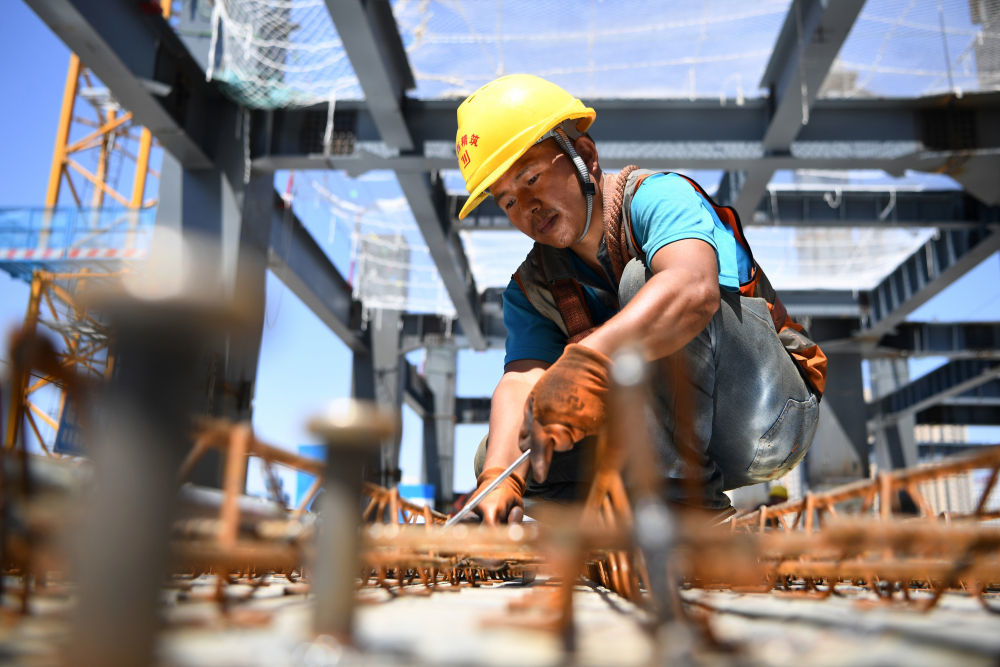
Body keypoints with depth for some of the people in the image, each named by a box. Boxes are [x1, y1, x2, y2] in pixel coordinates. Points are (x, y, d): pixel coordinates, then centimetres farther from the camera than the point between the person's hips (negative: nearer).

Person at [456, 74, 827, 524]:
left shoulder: (658, 196, -14)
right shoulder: (531, 290, 4)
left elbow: (694, 287, -37)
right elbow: (521, 379, -15)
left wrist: (589, 361, -52)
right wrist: (499, 479, -34)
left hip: (768, 414, -6)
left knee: (644, 279, -28)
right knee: (497, 452, -6)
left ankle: (682, 496, -29)